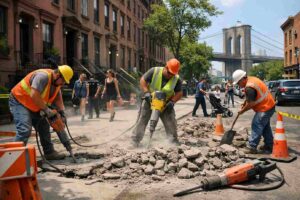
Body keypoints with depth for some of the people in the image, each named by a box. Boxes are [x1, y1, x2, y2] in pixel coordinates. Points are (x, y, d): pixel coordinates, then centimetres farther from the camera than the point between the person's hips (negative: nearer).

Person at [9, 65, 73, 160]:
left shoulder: (56, 81, 1)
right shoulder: (43, 76, -28)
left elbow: (57, 98, 5)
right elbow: (34, 95, -36)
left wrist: (61, 111, -10)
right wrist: (46, 109, -28)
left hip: (33, 106, 10)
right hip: (19, 101, -9)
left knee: (44, 127, 10)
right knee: (24, 130, -23)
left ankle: (49, 152, 19)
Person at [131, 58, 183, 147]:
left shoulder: (177, 79, -15)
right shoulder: (154, 71, -20)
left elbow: (179, 93, -7)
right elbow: (142, 80, -15)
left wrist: (172, 102, -23)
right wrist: (146, 92, -26)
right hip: (150, 100, -1)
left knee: (171, 121, -2)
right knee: (142, 120, -1)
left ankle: (173, 140, 12)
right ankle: (135, 140, 5)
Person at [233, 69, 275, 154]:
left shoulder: (249, 87, -25)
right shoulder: (251, 79, 8)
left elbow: (250, 104, -19)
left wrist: (242, 110, -4)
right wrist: (244, 103, 14)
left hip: (265, 108, -11)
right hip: (269, 106, 11)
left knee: (256, 126, -7)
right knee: (265, 126, 17)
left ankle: (252, 147, -4)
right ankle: (269, 146, 25)